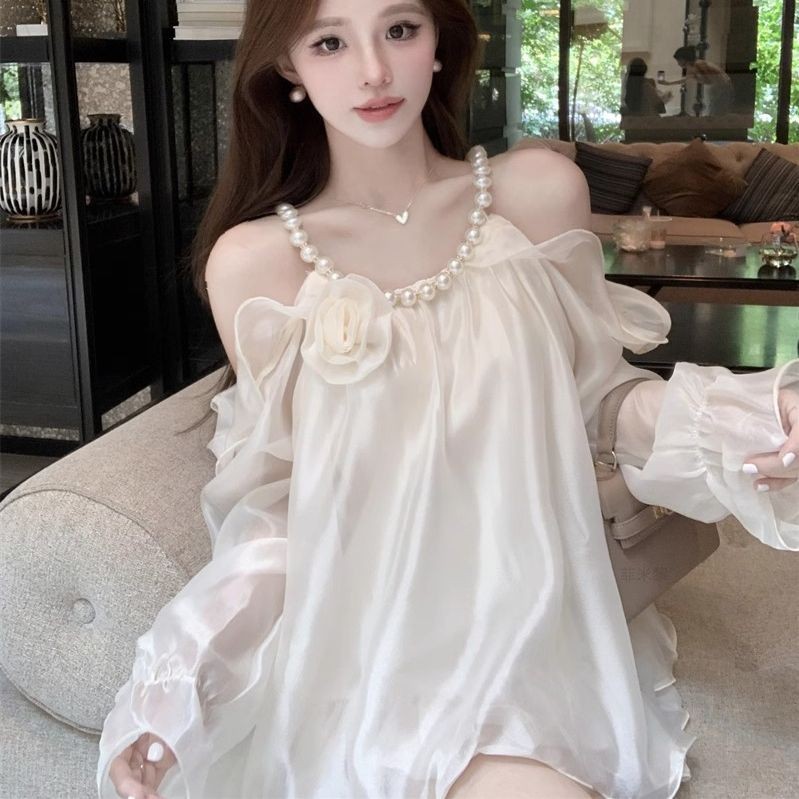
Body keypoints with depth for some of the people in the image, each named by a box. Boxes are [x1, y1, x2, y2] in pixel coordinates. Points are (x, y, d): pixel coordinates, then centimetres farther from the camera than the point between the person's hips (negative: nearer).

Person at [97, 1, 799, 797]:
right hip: (372, 643, -3)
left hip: (537, 621, 4)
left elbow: (590, 395, 7)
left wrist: (729, 427, -11)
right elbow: (277, 498, 0)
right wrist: (180, 675, -11)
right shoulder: (256, 259, -8)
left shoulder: (540, 191, -3)